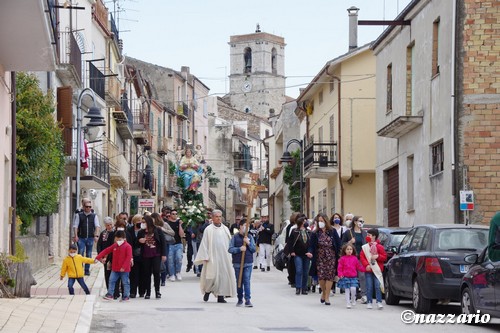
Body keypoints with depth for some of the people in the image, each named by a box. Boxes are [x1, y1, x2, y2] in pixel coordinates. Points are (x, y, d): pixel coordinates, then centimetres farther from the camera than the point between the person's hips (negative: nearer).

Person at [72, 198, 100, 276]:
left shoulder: (94, 216, 6)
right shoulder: (79, 215, 3)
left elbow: (97, 226, -1)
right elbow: (75, 226, 1)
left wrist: (96, 235, -14)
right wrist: (76, 236, -9)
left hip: (90, 238, 2)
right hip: (81, 238, -2)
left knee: (89, 254, 6)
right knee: (80, 253, -8)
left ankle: (87, 270, 14)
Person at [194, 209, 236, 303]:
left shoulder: (225, 229, 10)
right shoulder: (208, 229, -1)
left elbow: (230, 243, 14)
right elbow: (204, 244, -2)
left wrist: (230, 256, 9)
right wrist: (205, 257, -8)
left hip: (224, 257, 4)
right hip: (212, 257, -4)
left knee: (223, 276, 1)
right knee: (212, 276, -8)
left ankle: (220, 296, 7)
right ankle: (207, 291, 18)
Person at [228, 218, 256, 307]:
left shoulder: (250, 237, 6)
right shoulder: (235, 237, 1)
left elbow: (254, 249, 4)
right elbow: (230, 249, -3)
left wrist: (248, 243, -12)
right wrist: (239, 249, -17)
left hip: (248, 263, 0)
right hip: (237, 263, 0)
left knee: (247, 281, -8)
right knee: (239, 282, 8)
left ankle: (247, 300, -10)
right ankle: (240, 299, 19)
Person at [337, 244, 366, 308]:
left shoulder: (355, 258, 7)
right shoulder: (342, 259, 1)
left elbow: (359, 266, 11)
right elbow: (340, 268, 1)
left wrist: (364, 269, -1)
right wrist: (340, 274, -12)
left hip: (353, 277, 1)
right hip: (345, 277, -1)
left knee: (353, 289, -15)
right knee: (347, 290, 1)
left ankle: (353, 300, 9)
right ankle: (348, 303, 9)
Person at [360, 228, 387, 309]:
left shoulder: (379, 247, 1)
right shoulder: (365, 247, 7)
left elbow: (384, 257, 3)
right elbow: (362, 257, 3)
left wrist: (378, 256, -14)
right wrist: (366, 265, -10)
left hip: (377, 270, -2)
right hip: (368, 270, 2)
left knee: (377, 286, -6)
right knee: (369, 287, 2)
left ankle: (379, 302, -3)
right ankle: (369, 302, 9)